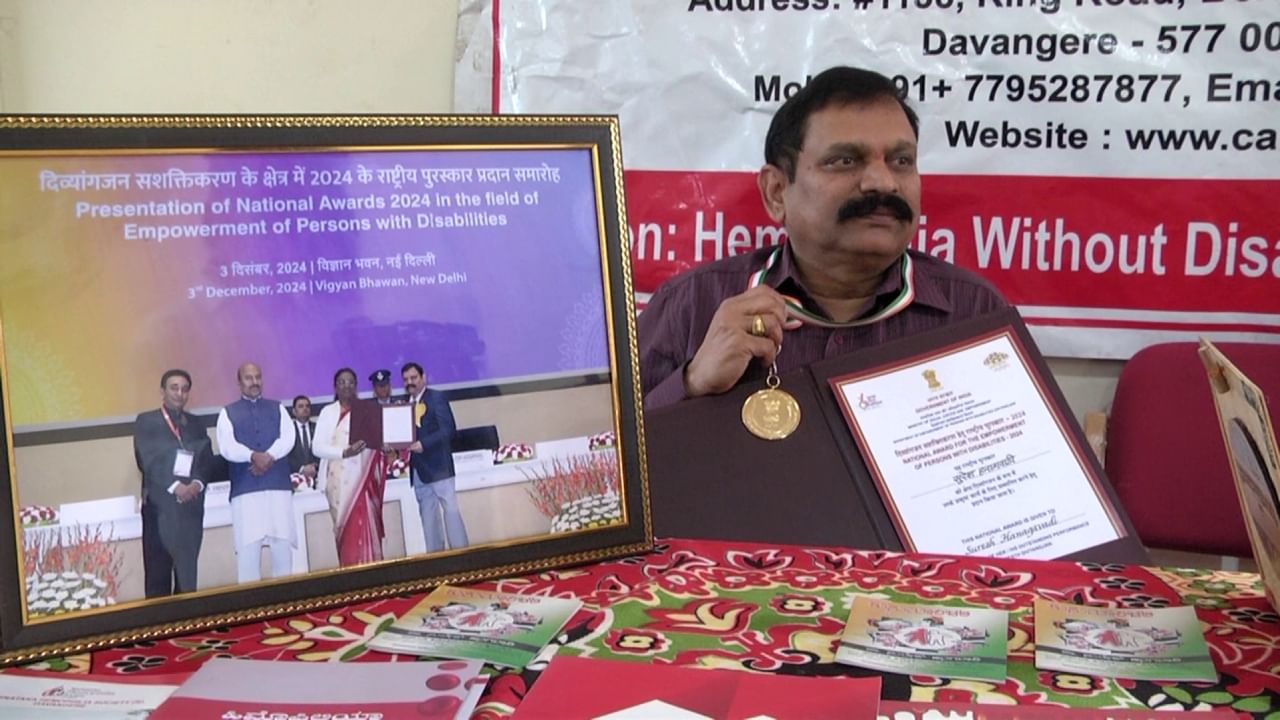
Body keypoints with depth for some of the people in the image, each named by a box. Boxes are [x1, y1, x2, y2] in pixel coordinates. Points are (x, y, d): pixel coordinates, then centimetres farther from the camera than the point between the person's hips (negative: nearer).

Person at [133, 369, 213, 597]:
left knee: (188, 573, 5)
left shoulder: (196, 424, 16)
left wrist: (197, 483, -12)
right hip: (160, 505, -4)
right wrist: (174, 486, -17)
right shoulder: (146, 421, 4)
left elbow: (207, 460, 9)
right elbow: (147, 460, -7)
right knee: (158, 572, -3)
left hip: (191, 505, 4)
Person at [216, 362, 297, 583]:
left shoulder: (277, 408, 16)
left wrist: (269, 456, -17)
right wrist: (253, 456, -21)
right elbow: (226, 447, -4)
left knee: (282, 543, 0)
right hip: (245, 489, -1)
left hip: (278, 485, 2)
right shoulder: (228, 413, 11)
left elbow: (287, 439, 1)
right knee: (247, 546, -6)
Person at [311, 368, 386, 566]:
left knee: (367, 527, -6)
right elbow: (318, 447, -3)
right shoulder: (328, 412, 6)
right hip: (340, 481, -1)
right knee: (346, 529, -4)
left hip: (363, 478, 1)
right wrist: (344, 452, -18)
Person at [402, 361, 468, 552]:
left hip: (438, 464, -6)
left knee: (450, 509, -8)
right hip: (417, 468, 6)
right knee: (427, 515, 6)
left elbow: (448, 429, -13)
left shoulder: (437, 397, -2)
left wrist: (424, 443, -24)